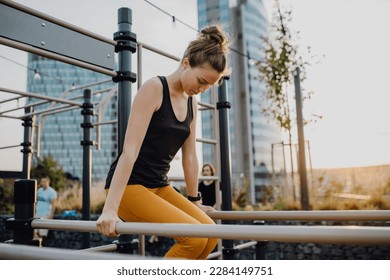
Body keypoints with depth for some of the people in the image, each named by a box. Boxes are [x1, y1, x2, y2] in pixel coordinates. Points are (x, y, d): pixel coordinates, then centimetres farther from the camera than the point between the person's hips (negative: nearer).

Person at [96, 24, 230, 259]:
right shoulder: (154, 88, -15)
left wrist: (195, 201, 18)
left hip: (159, 186, 8)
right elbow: (130, 150, -23)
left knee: (209, 233, -3)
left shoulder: (192, 102, 8)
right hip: (129, 185, -8)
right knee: (195, 237, -19)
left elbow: (190, 156, 13)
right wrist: (110, 209, -28)